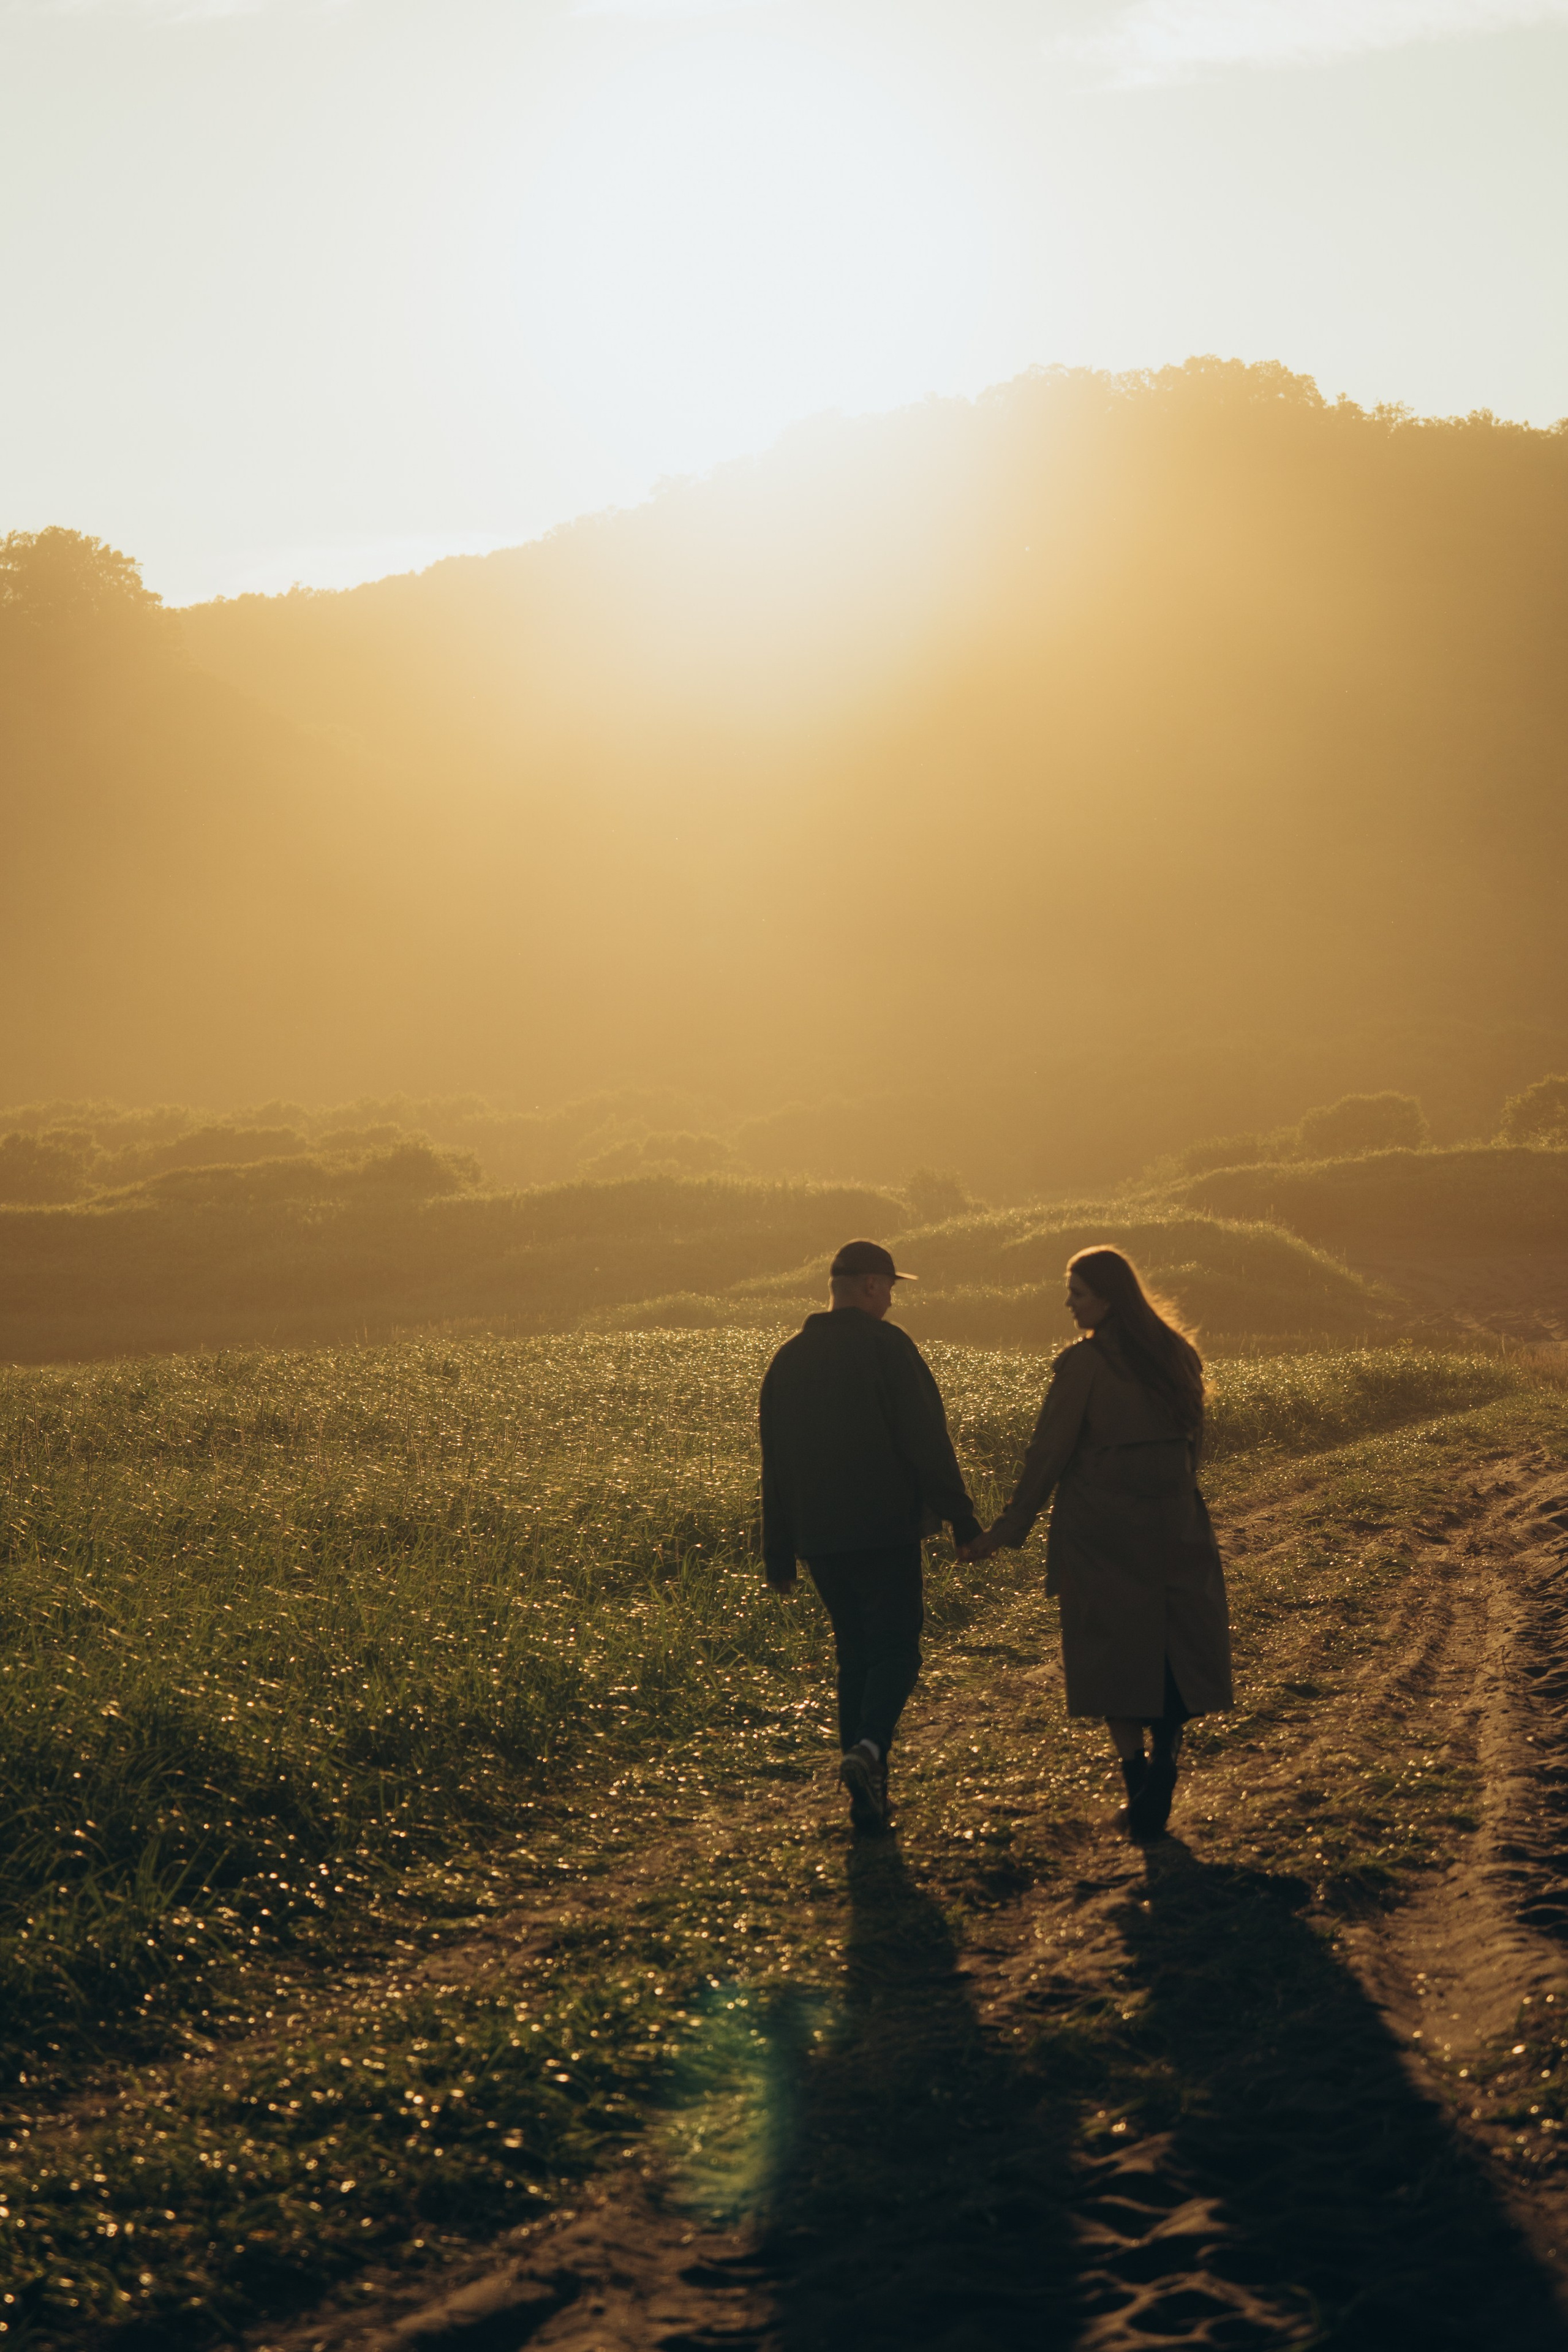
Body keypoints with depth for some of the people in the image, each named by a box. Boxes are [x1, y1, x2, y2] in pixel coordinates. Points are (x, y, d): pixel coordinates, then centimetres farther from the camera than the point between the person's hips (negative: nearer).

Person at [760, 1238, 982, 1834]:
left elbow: (775, 1464, 14)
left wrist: (778, 1555, 19)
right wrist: (959, 1514, -8)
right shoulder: (886, 1345, -7)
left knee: (855, 1652, 12)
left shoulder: (789, 1359, 11)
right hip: (885, 1526, -5)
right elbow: (926, 1438, -12)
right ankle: (869, 1746, -26)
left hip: (819, 1535, 5)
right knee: (896, 1648, 0)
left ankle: (868, 1797, 9)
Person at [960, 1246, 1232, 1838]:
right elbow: (1192, 1443, 11)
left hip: (1099, 1529, -4)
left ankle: (1137, 1780, 3)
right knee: (1181, 1651, 9)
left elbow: (1048, 1453, -11)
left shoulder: (1082, 1364, -12)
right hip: (1173, 1526, 4)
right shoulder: (1178, 1355, 5)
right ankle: (1165, 1755, -13)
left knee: (1115, 1656, 6)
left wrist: (1008, 1530, -5)